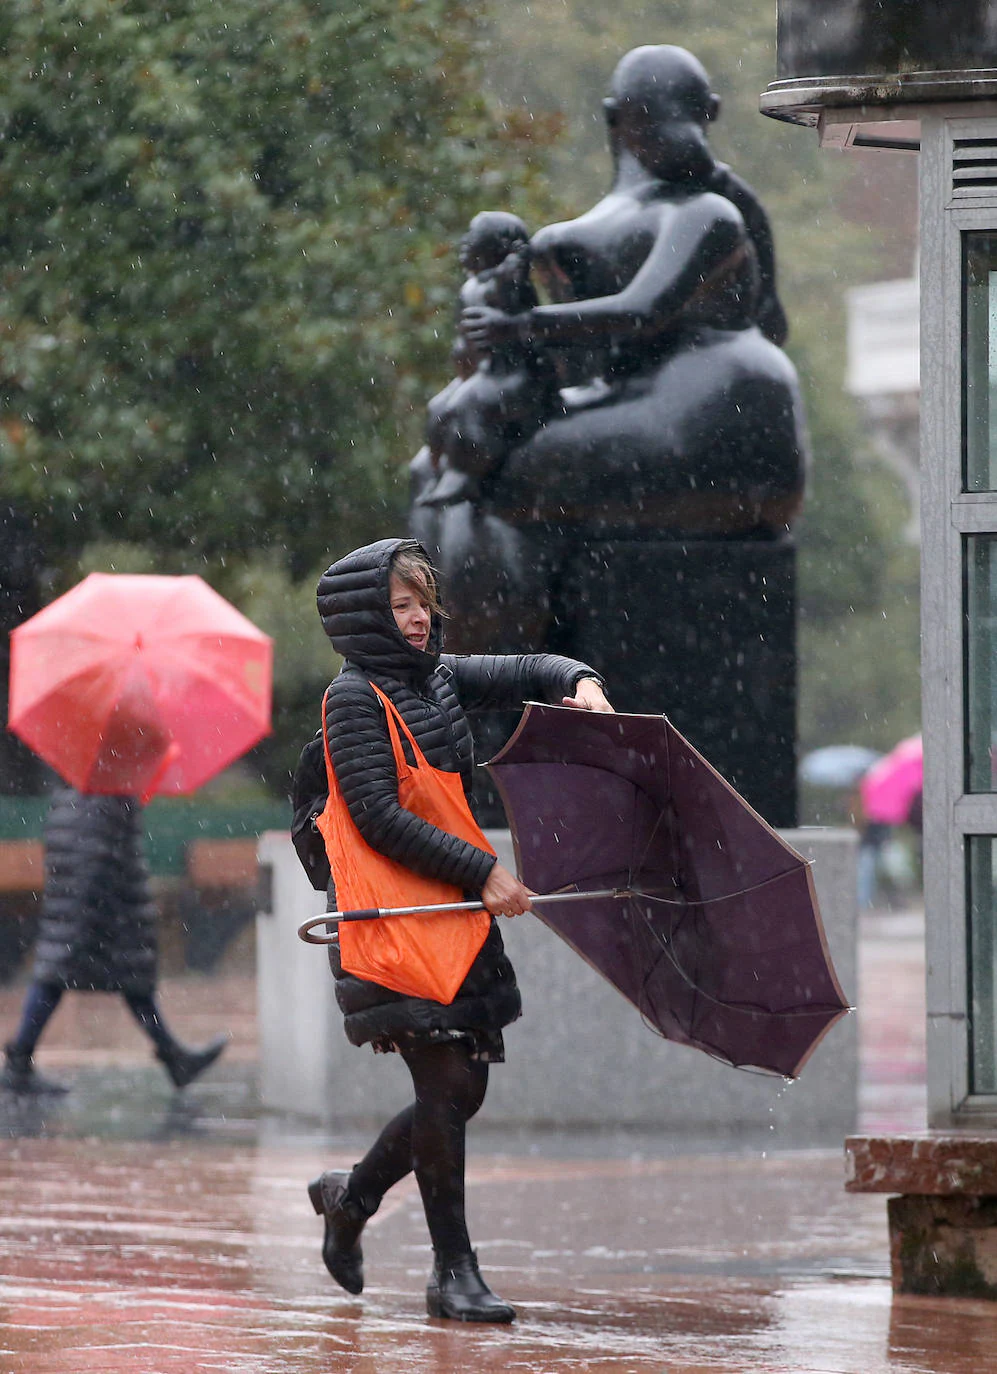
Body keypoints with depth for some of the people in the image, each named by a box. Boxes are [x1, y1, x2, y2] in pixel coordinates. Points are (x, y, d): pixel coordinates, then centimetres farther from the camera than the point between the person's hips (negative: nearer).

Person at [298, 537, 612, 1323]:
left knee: (461, 1089, 8)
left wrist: (580, 684, -2)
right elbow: (379, 818, -16)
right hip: (389, 918, -8)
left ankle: (351, 1197, 31)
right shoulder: (356, 698, -9)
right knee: (446, 1084, -11)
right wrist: (482, 872, -18)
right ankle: (454, 1273, -4)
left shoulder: (438, 677, 14)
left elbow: (526, 672, 22)